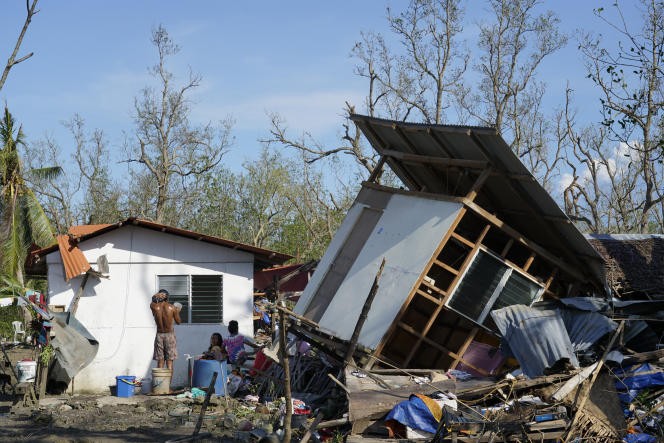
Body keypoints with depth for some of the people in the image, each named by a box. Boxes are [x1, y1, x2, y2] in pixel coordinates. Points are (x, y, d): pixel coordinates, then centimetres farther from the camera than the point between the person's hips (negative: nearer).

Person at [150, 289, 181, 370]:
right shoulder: (172, 307, -9)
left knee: (160, 361, 7)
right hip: (170, 334, -2)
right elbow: (178, 322, 4)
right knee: (169, 361, 2)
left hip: (159, 335, 2)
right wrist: (177, 312, 17)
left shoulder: (153, 306, -6)